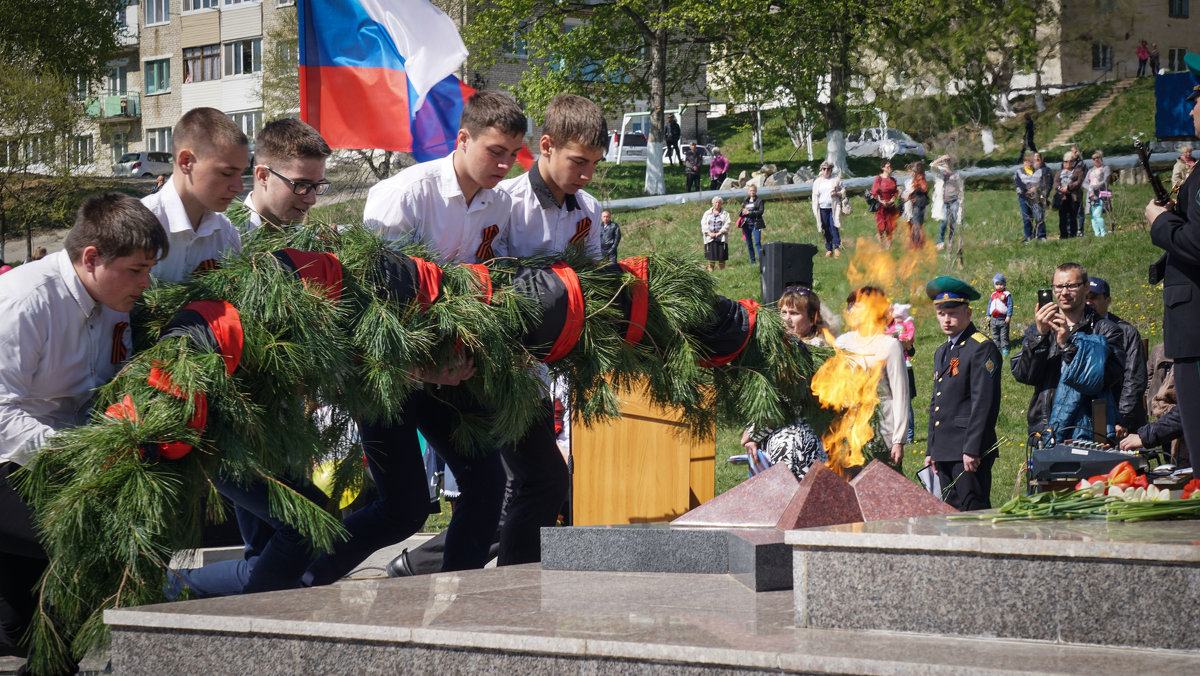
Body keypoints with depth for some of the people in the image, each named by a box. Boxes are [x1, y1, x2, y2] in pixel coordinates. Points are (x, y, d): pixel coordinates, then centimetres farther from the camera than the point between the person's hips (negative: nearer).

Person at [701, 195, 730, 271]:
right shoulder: (707, 213, 14)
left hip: (721, 238, -1)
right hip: (710, 238, 1)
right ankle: (710, 272, 3)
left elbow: (727, 224, -1)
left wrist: (719, 233, -13)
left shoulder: (725, 213, 11)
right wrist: (709, 233, -10)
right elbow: (703, 224, 5)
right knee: (710, 258, -1)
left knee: (722, 258, -4)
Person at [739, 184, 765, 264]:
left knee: (757, 243, -15)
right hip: (746, 224, 5)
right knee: (749, 244, 7)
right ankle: (752, 261, 14)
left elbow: (761, 211, -10)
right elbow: (741, 212, 16)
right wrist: (743, 212, -8)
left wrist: (749, 212, -14)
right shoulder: (746, 201, 17)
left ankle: (761, 260, -19)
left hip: (755, 224, -5)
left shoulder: (759, 200, 2)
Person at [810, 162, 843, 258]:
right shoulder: (817, 182, 15)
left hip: (833, 208, -2)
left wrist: (837, 194, -10)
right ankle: (829, 249, 8)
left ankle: (837, 247, -13)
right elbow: (815, 196, 17)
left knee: (834, 227, -15)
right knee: (826, 230, 1)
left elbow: (843, 192, 12)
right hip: (822, 209, 2)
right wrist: (815, 210, 9)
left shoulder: (836, 180, 9)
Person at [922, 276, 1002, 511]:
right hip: (944, 452, 9)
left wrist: (972, 449, -20)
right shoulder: (942, 352, 20)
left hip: (970, 449, -9)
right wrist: (931, 450, 18)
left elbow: (985, 403, -15)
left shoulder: (982, 348, -8)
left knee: (975, 513, -10)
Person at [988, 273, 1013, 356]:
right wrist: (988, 315, 14)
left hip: (1003, 319, -6)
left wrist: (1009, 316, -15)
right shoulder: (993, 295, 12)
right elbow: (989, 305, 18)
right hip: (994, 319, 6)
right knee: (995, 336, 12)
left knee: (1004, 336, -2)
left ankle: (1005, 350, 4)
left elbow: (1010, 306, -9)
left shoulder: (1007, 294, -6)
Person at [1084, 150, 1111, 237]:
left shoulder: (1105, 169, 8)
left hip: (1101, 195, -6)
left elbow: (1104, 182, -6)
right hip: (1091, 196, 6)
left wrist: (1093, 187, -13)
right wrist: (1090, 189, -7)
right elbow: (1084, 183, 14)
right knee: (1093, 217, -1)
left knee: (1097, 215, -20)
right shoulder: (1090, 171, 25)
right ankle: (1097, 234, 0)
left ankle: (1104, 233, -15)